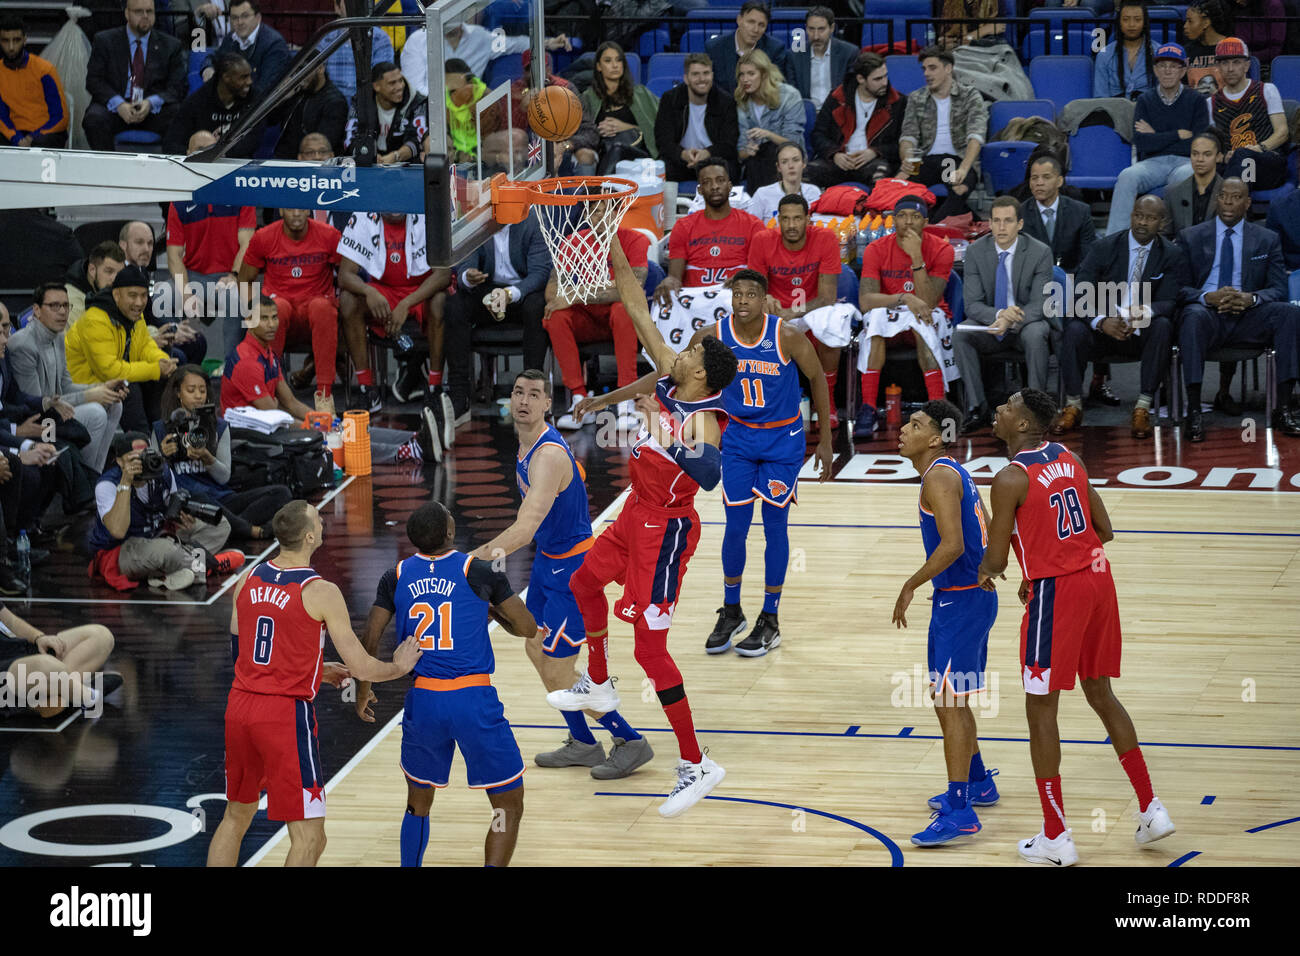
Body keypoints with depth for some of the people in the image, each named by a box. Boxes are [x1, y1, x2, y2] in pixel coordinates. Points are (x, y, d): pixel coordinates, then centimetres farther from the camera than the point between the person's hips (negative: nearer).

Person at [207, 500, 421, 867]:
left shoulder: (248, 579, 7)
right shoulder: (321, 592, -12)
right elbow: (361, 668, -10)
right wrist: (399, 667, 12)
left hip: (240, 708, 7)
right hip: (286, 715, -7)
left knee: (236, 817, 24)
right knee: (309, 837, -1)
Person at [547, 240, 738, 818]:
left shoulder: (705, 418, -25)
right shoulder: (669, 382, -4)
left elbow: (710, 473, -40)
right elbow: (639, 313, 0)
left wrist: (666, 434, -48)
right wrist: (617, 259, -4)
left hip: (665, 529, -10)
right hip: (637, 513, 10)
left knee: (650, 645, -9)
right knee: (585, 581, 29)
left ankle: (696, 765, -3)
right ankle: (598, 687, 50)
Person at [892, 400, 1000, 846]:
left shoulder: (939, 476, -17)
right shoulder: (953, 472, 14)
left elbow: (952, 545, -26)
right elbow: (987, 534, 19)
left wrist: (911, 585, -18)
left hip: (961, 600, -11)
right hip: (966, 596, 11)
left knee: (949, 703, -9)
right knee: (950, 700, 22)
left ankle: (960, 811, -9)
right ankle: (977, 784, 36)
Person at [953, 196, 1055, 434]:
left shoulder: (1040, 253, -10)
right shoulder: (976, 252, -5)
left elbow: (1039, 305, -14)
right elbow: (972, 304, -8)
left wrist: (1012, 321, -35)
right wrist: (999, 314, -30)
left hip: (1028, 323, -2)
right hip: (991, 323, 2)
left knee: (1035, 335, -36)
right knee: (960, 335, -27)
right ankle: (978, 409, -23)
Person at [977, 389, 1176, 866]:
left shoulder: (1010, 480, -14)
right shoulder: (1069, 459, 9)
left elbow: (995, 561, -12)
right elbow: (1104, 531, 13)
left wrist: (985, 569, 12)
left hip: (1056, 592, -7)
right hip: (1097, 576, 7)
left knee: (1041, 710, 4)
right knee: (1101, 695, 20)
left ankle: (1055, 839, 7)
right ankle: (1151, 809, 21)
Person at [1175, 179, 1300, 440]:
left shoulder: (1268, 240, 15)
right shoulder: (1190, 237, 12)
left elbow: (1279, 289, 6)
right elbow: (1178, 288, 4)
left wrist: (1251, 299, -17)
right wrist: (1207, 298, -18)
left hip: (1248, 319, 2)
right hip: (1207, 315, -2)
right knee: (1193, 316, -38)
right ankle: (1193, 413, -39)